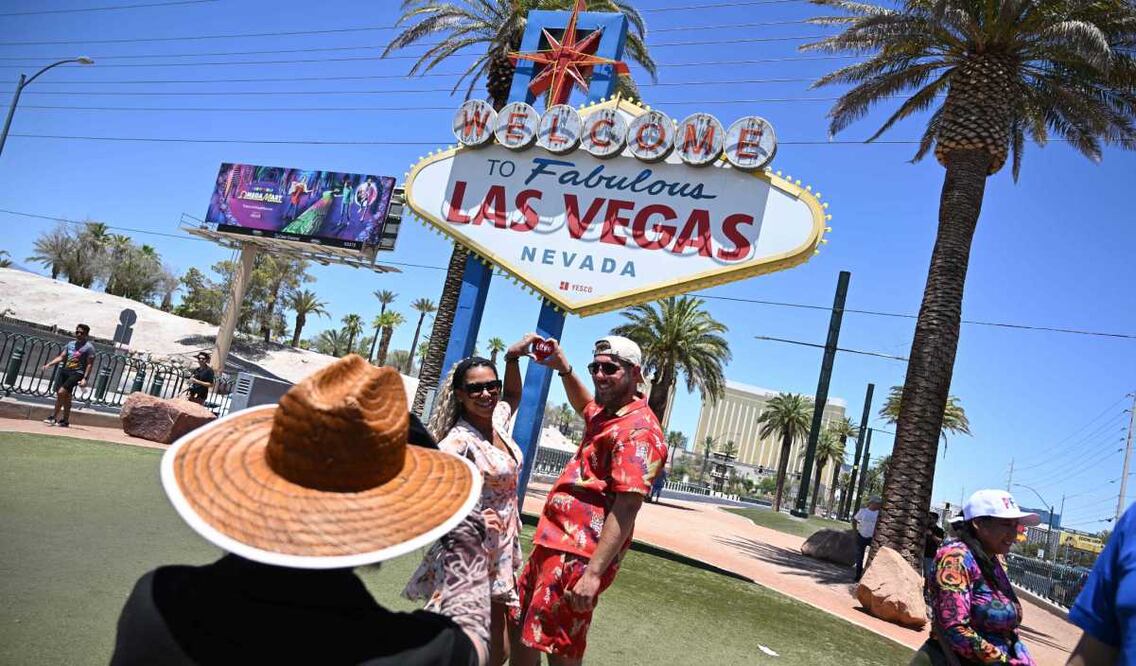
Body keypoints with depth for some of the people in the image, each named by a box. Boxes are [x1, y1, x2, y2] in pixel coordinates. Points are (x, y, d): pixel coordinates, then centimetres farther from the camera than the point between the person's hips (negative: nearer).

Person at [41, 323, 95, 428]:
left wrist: (85, 378, -15)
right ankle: (65, 420, 16)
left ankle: (53, 417, -7)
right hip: (64, 370, 7)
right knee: (65, 396, 8)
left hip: (77, 373, -7)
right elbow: (61, 357, 16)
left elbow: (90, 364, -8)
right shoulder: (71, 344, 15)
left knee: (61, 392, -18)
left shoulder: (89, 347, -4)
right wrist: (48, 364, 3)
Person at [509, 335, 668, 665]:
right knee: (520, 632, 20)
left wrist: (593, 572, -29)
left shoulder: (639, 429, -17)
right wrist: (564, 368, 22)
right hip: (552, 543, 10)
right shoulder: (606, 414, 13)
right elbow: (585, 405, 39)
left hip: (576, 555, -10)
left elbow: (627, 507, -25)